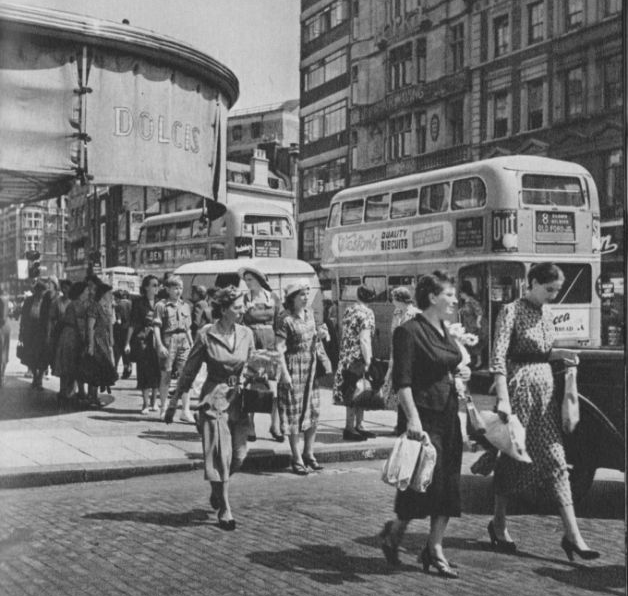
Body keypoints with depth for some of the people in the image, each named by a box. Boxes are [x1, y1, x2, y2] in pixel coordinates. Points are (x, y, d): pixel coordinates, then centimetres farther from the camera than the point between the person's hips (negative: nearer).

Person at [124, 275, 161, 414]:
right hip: (142, 339, -3)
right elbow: (132, 323, 0)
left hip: (157, 339, 3)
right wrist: (128, 343, -4)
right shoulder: (138, 302, 0)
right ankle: (146, 403, 3)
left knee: (157, 371, 3)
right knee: (144, 371, -3)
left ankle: (153, 401, 16)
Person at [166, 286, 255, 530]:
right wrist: (174, 402, 2)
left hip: (238, 399, 4)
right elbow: (189, 371, -1)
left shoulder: (246, 334, 3)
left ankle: (217, 489, 32)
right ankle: (224, 509, 7)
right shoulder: (206, 335, -8)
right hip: (214, 398, -4)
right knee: (220, 455, -4)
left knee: (239, 454, 3)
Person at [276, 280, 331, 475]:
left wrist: (319, 336, 0)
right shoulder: (286, 319, -13)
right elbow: (280, 348, -16)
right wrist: (284, 373, -21)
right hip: (294, 369, -7)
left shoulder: (309, 313, 9)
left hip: (311, 367, 7)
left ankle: (309, 454, 23)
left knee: (314, 411, 9)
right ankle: (297, 460, 7)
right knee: (294, 414, -1)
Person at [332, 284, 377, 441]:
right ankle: (350, 428, 0)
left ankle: (358, 426, 19)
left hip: (346, 357, 8)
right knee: (356, 394, -3)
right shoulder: (366, 313, -13)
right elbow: (364, 339, -19)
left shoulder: (349, 310, 12)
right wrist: (367, 362, -19)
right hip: (358, 358, -8)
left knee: (356, 394, 14)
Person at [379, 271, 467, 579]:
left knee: (449, 484, 7)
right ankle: (395, 530, 19)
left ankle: (434, 548, 15)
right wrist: (413, 418, -25)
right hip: (425, 415, -8)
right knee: (424, 481, -5)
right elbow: (402, 380, -18)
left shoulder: (443, 330, 13)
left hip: (449, 415, 8)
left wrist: (460, 373, 8)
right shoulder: (409, 331, -12)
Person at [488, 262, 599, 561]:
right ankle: (498, 523, 22)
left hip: (545, 389, 7)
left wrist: (557, 353, 1)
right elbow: (498, 358, -17)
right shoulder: (511, 311, -11)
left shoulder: (545, 312, 11)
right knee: (512, 456, 4)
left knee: (556, 459, 1)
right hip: (519, 389, -7)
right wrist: (503, 399, -25)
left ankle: (572, 533, 0)